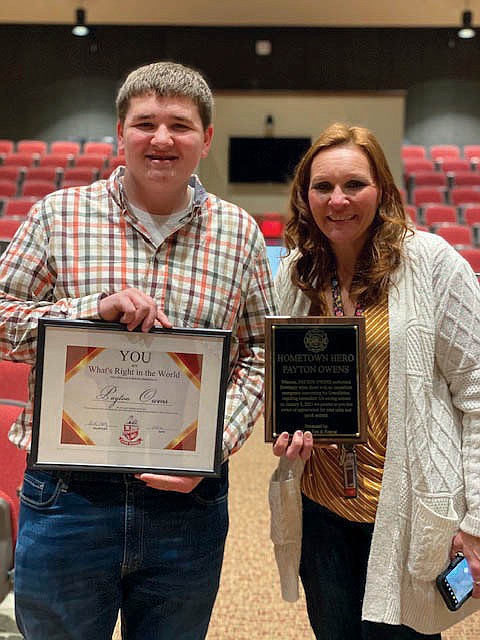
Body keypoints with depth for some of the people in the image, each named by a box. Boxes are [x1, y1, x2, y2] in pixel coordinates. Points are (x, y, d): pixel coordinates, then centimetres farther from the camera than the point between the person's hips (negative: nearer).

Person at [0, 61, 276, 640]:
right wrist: (95, 308, -18)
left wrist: (216, 442, -10)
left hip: (186, 499, 1)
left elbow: (259, 352, 4)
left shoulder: (240, 234, 2)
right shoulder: (58, 215, -1)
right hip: (66, 498, -1)